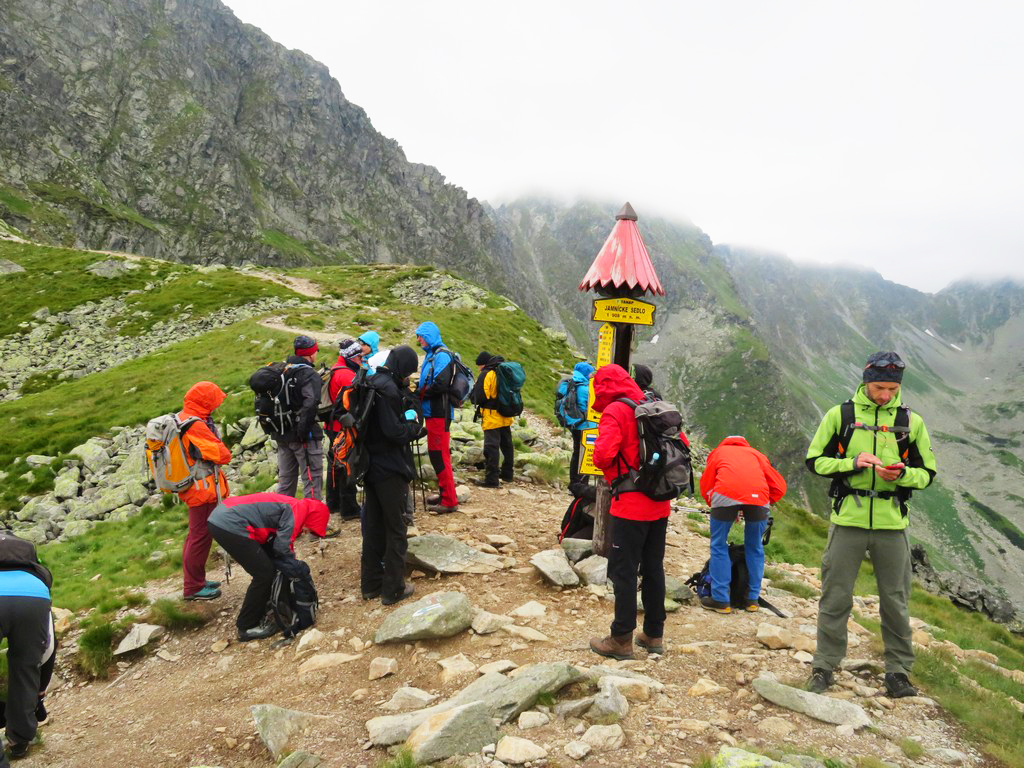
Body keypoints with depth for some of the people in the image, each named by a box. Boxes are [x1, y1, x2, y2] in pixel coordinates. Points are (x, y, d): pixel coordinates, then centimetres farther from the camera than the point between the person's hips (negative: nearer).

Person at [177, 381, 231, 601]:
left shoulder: (180, 419, 7)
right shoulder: (195, 426, -23)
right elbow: (223, 455, -23)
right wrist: (219, 447, -1)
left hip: (193, 489, 10)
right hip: (203, 490, -10)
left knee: (197, 535, 20)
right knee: (201, 537, 1)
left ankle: (195, 580, 31)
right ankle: (194, 587, 10)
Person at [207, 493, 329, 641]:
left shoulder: (290, 505, 20)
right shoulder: (297, 510, -8)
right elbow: (283, 548, -10)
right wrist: (299, 570, 5)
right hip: (230, 525, -10)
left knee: (264, 570, 20)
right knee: (264, 574, -1)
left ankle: (257, 612, 33)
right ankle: (247, 627, 10)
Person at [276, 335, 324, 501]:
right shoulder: (310, 375, -13)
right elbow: (310, 402, -29)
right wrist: (304, 430, -23)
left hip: (283, 435, 8)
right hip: (305, 437, -8)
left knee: (285, 479, 18)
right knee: (313, 478, -3)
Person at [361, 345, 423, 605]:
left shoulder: (372, 384, 9)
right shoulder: (389, 389, -19)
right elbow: (395, 432, -22)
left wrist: (412, 427, 5)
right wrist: (415, 426, -5)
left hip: (371, 465, 9)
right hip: (391, 470, -9)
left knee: (373, 526, 16)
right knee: (395, 529, 4)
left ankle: (371, 584, 26)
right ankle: (393, 588, 12)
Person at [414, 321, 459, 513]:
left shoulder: (442, 355, -13)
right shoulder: (431, 355, 15)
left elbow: (441, 384, -22)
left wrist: (420, 392, -10)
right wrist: (418, 387, 1)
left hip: (439, 413, -10)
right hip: (432, 412, 10)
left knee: (440, 455, -7)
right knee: (436, 454, 16)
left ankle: (449, 501, -2)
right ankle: (444, 493, 26)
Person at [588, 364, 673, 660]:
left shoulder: (615, 411, -13)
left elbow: (603, 455, -25)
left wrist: (608, 470, -3)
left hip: (631, 505, -7)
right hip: (660, 505, 7)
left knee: (623, 571, 2)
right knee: (653, 569, 16)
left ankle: (621, 640, 9)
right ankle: (654, 635, 25)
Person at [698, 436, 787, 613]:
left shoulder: (718, 452, 31)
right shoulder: (756, 454, 35)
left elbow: (705, 485, 24)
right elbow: (780, 487, 27)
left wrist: (714, 505, 36)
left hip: (726, 494, -2)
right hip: (759, 496, 2)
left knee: (719, 546, 12)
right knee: (755, 547, 20)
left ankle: (720, 600, 12)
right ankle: (753, 599, 26)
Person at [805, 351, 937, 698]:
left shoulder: (911, 421, 7)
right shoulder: (840, 415, 2)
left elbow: (927, 473, 10)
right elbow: (814, 461, 3)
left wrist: (902, 474, -12)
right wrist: (852, 463, -14)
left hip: (892, 523, 1)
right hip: (848, 519, -1)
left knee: (895, 600, 8)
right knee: (835, 596, 4)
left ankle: (898, 671, 22)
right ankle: (824, 666, 17)